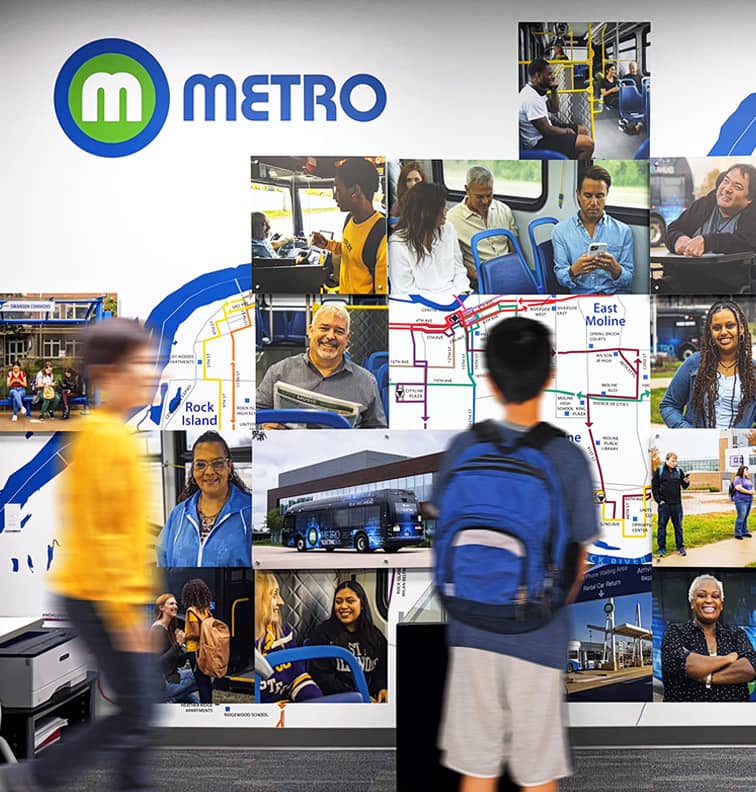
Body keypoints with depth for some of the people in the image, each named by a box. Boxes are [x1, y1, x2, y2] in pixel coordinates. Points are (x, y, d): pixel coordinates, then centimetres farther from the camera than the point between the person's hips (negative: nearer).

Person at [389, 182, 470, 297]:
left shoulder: (448, 229, 9)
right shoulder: (398, 243, -8)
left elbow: (458, 267, 15)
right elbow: (405, 291, -9)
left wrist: (462, 291, -4)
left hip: (455, 295, 6)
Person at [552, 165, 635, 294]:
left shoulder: (623, 231, 10)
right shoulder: (560, 230, 8)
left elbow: (627, 280, 6)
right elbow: (560, 277, 3)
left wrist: (615, 269, -16)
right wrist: (574, 271, -20)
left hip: (615, 294, 1)